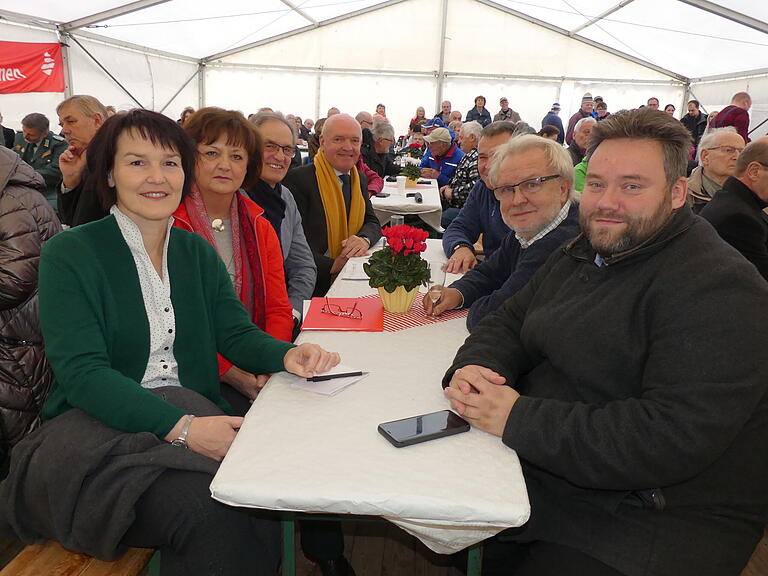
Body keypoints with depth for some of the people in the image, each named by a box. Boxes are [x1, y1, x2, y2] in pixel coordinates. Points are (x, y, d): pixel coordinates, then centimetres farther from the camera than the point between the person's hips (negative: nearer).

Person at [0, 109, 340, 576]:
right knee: (211, 514, -30)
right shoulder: (69, 254, -3)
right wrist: (180, 427, -27)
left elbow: (237, 333, 5)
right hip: (94, 423, -4)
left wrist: (287, 354, -19)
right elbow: (83, 373, -14)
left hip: (193, 412, 4)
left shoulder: (197, 252, 14)